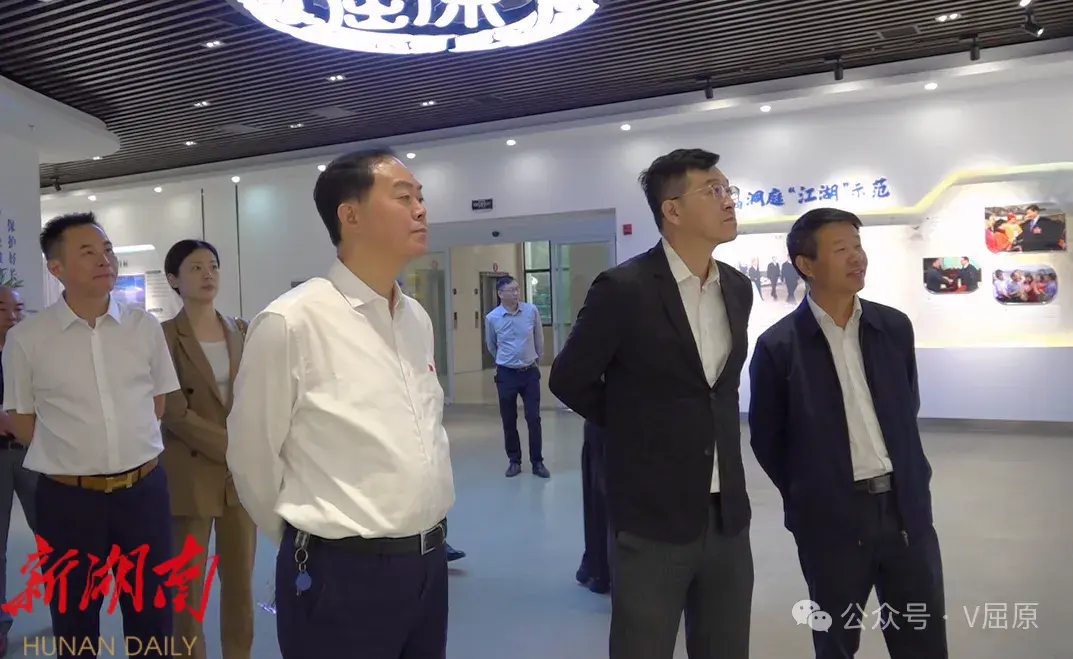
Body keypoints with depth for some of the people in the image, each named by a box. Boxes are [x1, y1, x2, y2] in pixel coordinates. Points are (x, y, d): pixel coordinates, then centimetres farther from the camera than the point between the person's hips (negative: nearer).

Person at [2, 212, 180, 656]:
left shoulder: (144, 327, 0)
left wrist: (132, 449, 8)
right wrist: (75, 453, 5)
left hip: (143, 489, 2)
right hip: (67, 498, -1)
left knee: (152, 618, 15)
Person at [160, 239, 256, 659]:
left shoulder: (240, 331, 8)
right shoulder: (163, 336, -6)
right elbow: (175, 414, -13)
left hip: (243, 473, 4)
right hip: (190, 475, -4)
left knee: (241, 579, 11)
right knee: (188, 584, 6)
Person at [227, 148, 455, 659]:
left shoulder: (418, 319, 5)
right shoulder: (291, 322, -16)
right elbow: (252, 456, -7)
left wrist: (424, 539, 16)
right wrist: (310, 544, 6)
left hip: (430, 560, 6)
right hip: (342, 574, -6)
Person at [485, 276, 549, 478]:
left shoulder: (531, 310, -7)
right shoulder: (492, 318, -7)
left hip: (530, 372, 0)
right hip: (506, 374, 0)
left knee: (534, 419, 1)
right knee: (509, 421, 7)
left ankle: (537, 462, 11)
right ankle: (514, 461, 20)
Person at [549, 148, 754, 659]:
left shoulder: (737, 288, 6)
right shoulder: (623, 289, -14)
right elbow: (569, 381, -4)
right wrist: (636, 427, 4)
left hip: (729, 516, 6)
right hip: (654, 517, -5)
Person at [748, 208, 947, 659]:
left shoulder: (894, 326, 2)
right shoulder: (778, 346, -11)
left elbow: (908, 407, 15)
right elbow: (766, 439, -1)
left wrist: (908, 480, 15)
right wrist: (805, 499, 5)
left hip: (906, 507, 4)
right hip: (831, 518, -3)